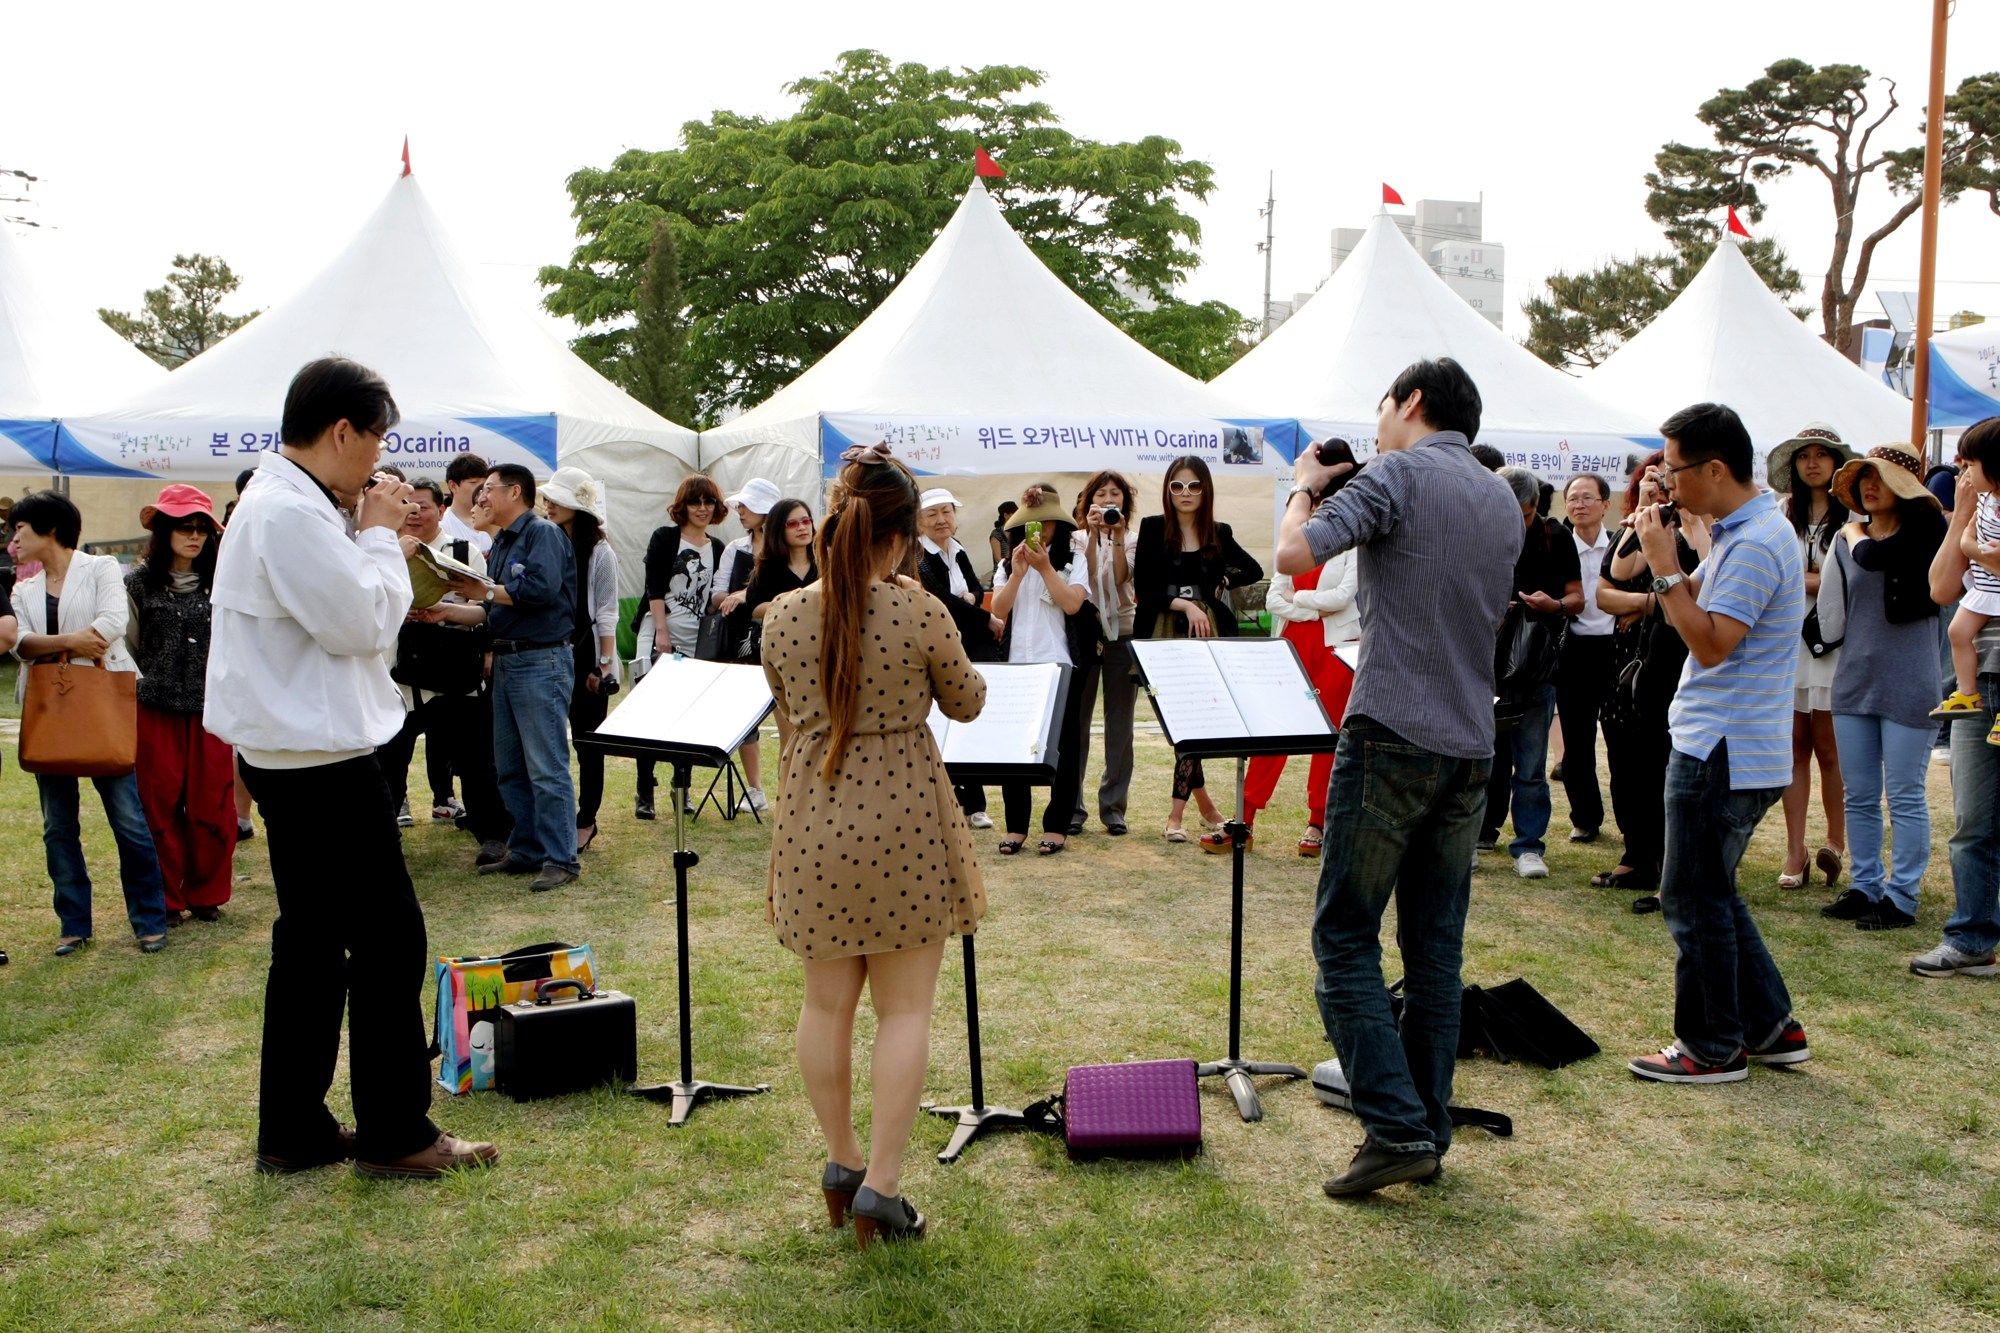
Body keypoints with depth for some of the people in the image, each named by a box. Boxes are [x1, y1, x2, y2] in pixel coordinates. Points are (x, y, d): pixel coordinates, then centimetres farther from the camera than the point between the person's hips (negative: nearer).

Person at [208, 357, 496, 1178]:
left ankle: (292, 1132, 23)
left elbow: (340, 609, 18)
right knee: (387, 936, -3)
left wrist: (376, 537, 9)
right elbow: (362, 623, -18)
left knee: (312, 942, 15)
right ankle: (394, 1135, 6)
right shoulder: (291, 515, -19)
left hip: (291, 758, 11)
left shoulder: (279, 505, 15)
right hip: (320, 762, -11)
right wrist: (380, 534, -7)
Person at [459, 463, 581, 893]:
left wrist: (487, 591, -13)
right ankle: (527, 852, 21)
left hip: (541, 661, -10)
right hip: (506, 660, 10)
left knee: (546, 767, -8)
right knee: (509, 767, 13)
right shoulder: (502, 542, 19)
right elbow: (495, 609, 17)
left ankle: (561, 860, -3)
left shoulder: (543, 533, -8)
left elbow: (543, 588, -24)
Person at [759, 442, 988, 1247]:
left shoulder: (781, 617, -2)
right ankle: (880, 1188, 6)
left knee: (828, 1004, 15)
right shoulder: (921, 614, -13)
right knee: (904, 1011, 6)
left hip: (812, 825, 4)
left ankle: (842, 1164, 30)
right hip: (903, 825, -4)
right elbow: (966, 704, 3)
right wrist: (960, 668, 21)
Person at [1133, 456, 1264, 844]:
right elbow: (1143, 588, -5)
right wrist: (1185, 604, -14)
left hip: (1208, 635, 1)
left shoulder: (1219, 534, 10)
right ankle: (1204, 805, 13)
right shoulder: (1153, 529, 3)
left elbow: (1254, 571, 25)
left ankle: (1177, 812, 0)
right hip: (1165, 636, -1)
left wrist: (1222, 584, 10)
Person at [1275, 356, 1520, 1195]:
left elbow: (1293, 555, -17)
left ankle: (1397, 1129, -5)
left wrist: (1305, 487, 4)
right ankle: (1430, 1131, 18)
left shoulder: (1399, 474, -7)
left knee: (1345, 939, -1)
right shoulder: (1504, 501, 16)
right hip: (1471, 747, 8)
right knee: (1436, 949, 12)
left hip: (1394, 737, -7)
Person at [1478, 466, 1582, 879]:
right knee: (1486, 755, 6)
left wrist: (1554, 605, -15)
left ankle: (1528, 845, 6)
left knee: (1530, 763, -1)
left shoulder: (1555, 537, 4)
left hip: (1535, 663, -1)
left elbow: (1577, 600, 7)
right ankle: (1482, 832, 21)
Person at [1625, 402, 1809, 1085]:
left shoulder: (1756, 542, -19)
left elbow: (1711, 643, -24)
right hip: (1725, 744, 11)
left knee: (1695, 899, -1)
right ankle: (1770, 1026, 27)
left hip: (1722, 752, -11)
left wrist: (1666, 566, -20)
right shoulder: (1738, 530, 14)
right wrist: (1664, 557, 4)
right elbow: (1692, 617, 16)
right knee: (1712, 893, 18)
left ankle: (1713, 1048, 11)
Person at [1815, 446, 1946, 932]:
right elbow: (1833, 609, 11)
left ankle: (1901, 898, 8)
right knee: (1859, 796, 11)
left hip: (1907, 681, -6)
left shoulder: (1921, 529, -6)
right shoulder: (1848, 537, 10)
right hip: (1855, 678, 6)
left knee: (1904, 797, 0)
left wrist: (1855, 532, -4)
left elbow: (1872, 557, -24)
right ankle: (1865, 887, 22)